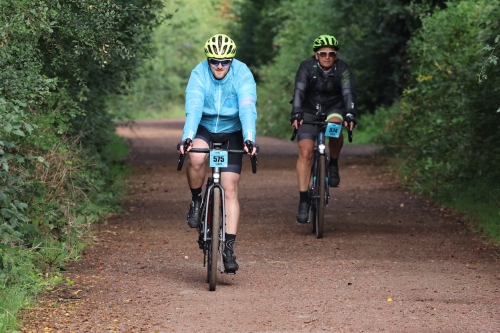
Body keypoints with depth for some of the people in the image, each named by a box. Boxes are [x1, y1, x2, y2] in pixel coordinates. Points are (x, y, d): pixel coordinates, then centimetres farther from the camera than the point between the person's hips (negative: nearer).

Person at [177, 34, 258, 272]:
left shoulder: (242, 74, -21)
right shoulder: (199, 74, -20)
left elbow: (247, 109, -32)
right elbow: (193, 108, -31)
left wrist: (249, 139, -47)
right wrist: (186, 138, -46)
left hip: (231, 132, 0)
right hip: (205, 128, 0)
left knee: (230, 190, -8)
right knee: (196, 158, -34)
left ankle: (229, 248, -5)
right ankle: (196, 201, -7)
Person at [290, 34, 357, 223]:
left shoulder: (342, 69, -16)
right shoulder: (307, 67, -17)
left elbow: (348, 92, -29)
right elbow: (299, 90, -30)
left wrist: (350, 114, -46)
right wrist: (296, 114, -46)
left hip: (333, 109, 0)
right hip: (309, 111, 0)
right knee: (305, 152, -15)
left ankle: (333, 165, -7)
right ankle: (304, 200, -12)